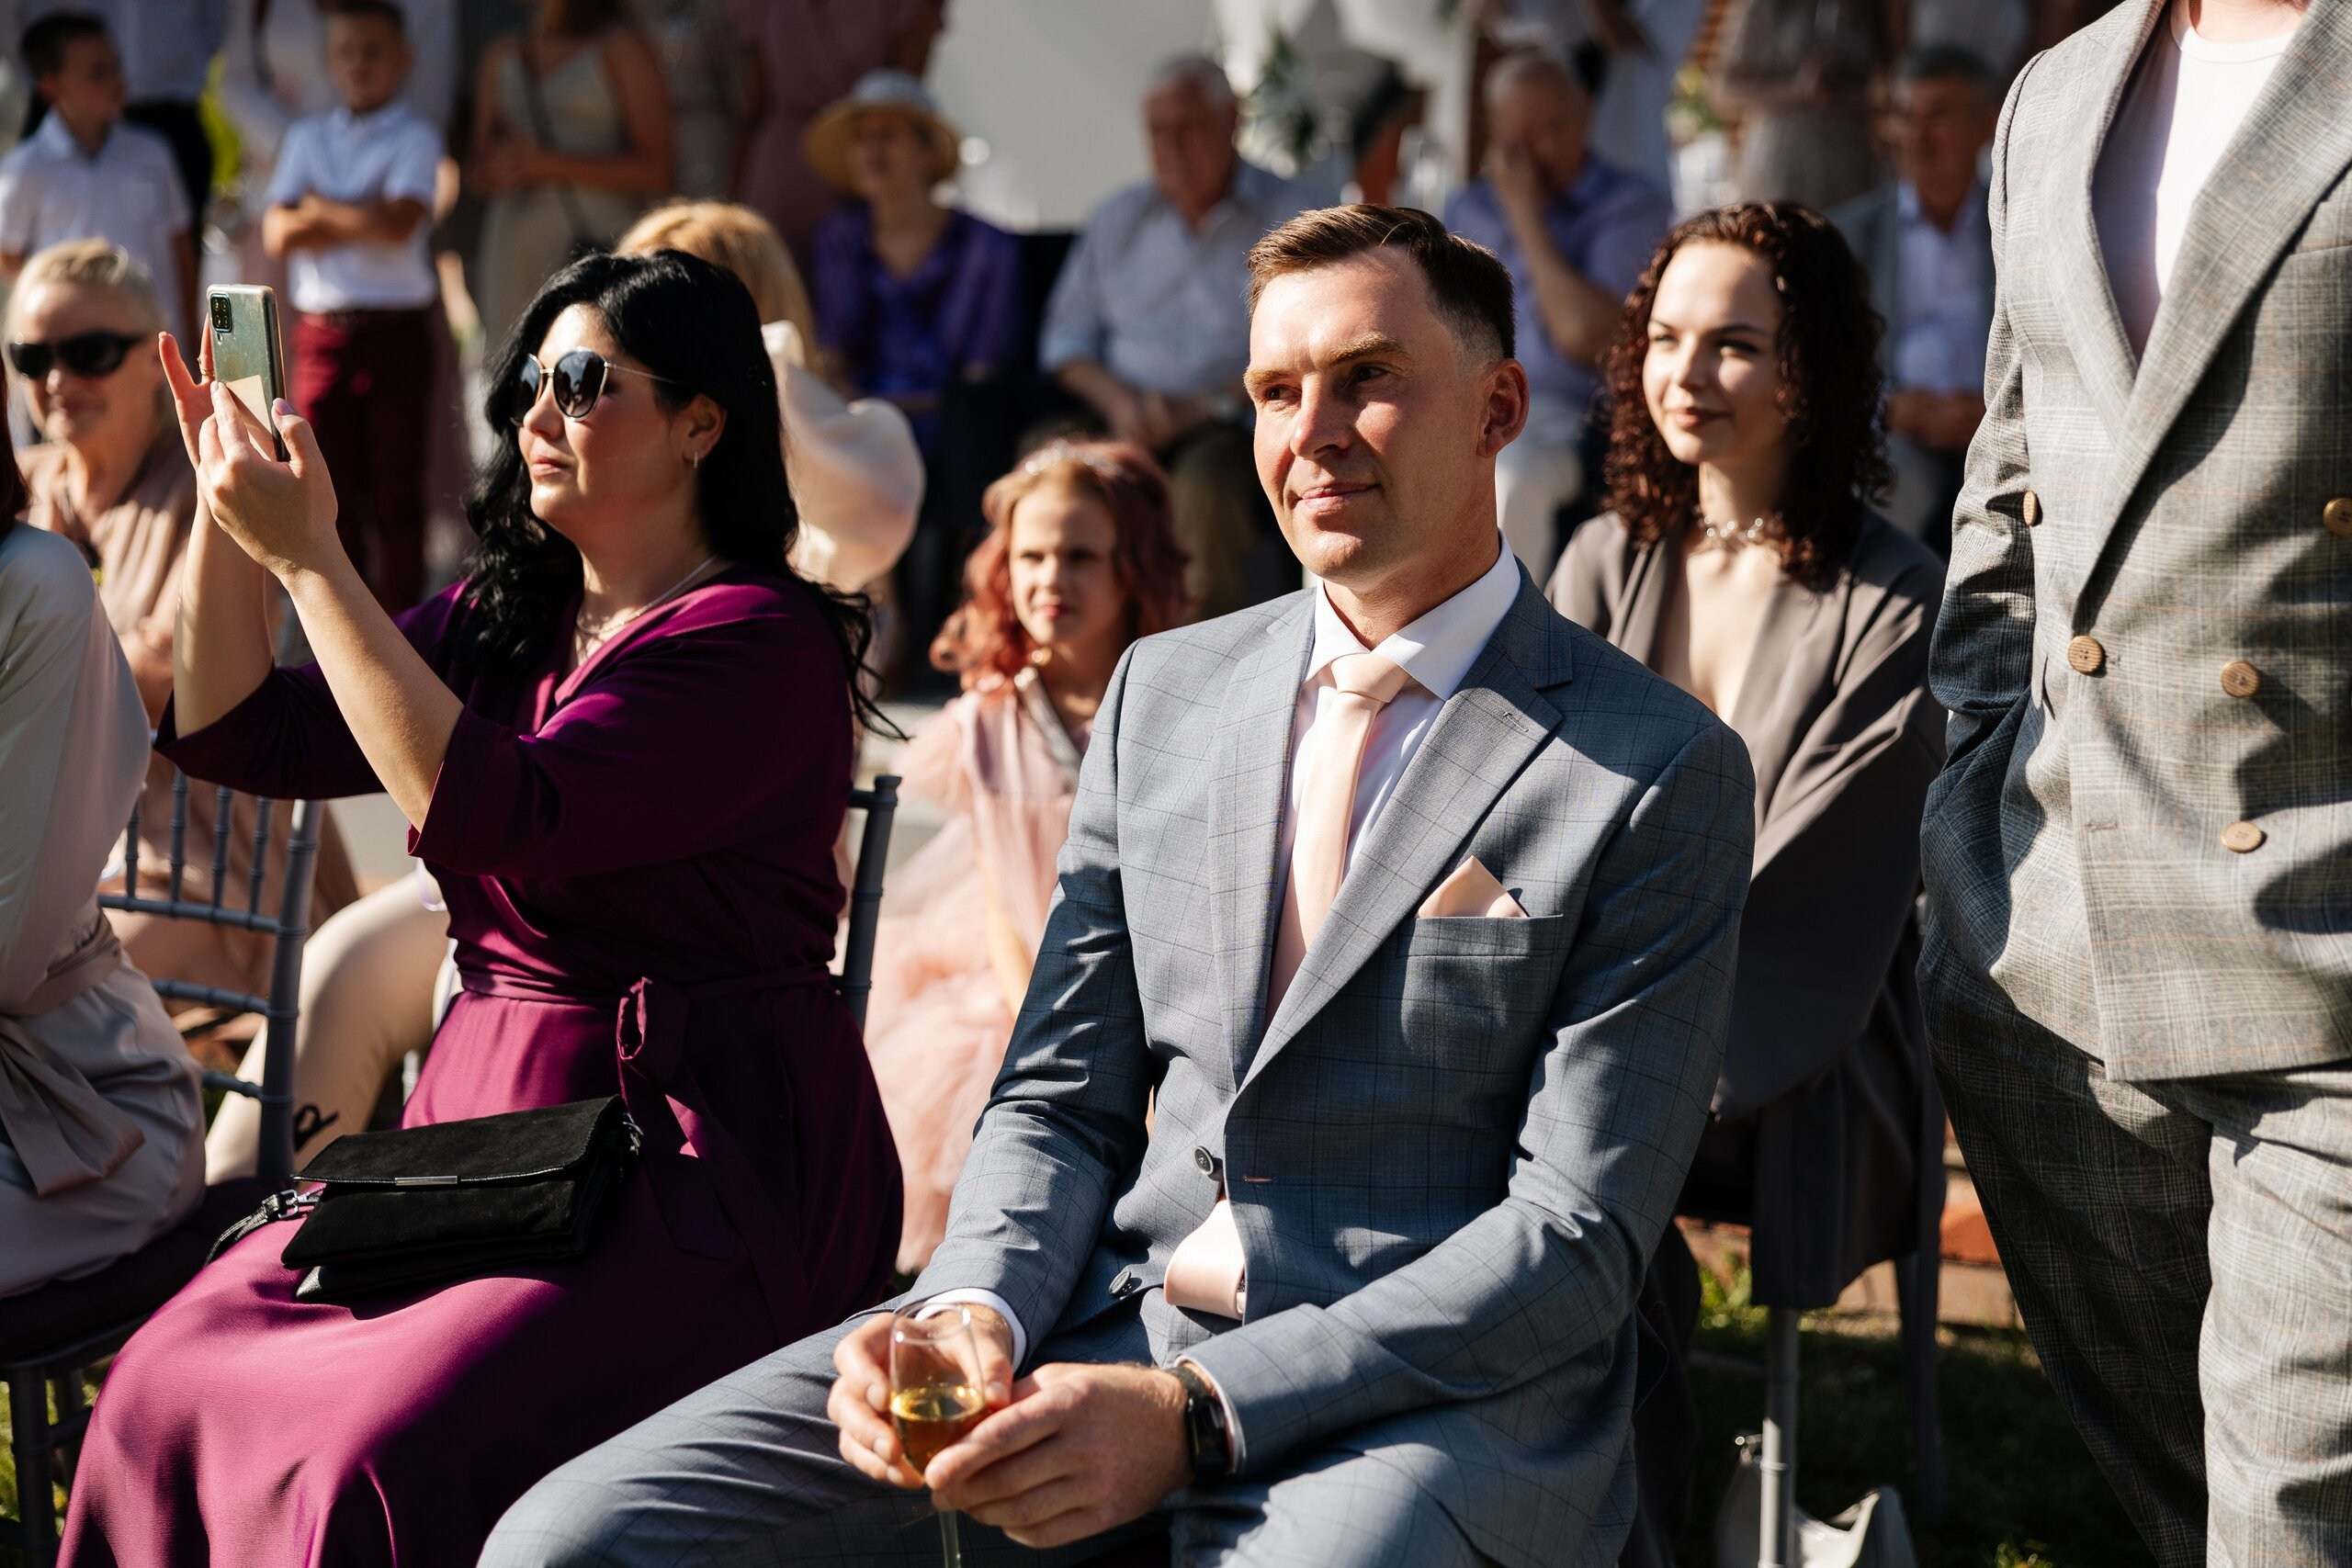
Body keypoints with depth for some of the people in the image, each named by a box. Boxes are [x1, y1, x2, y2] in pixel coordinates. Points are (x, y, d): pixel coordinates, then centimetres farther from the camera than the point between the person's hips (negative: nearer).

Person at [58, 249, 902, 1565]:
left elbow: (499, 816, -23)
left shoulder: (759, 641, -11)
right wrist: (228, 509, 4)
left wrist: (310, 559, -19)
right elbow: (244, 737, 16)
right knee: (164, 1390, -12)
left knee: (380, 1453, -28)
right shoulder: (501, 621, 14)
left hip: (698, 1156, -7)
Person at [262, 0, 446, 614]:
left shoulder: (414, 138, 0)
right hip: (320, 328, 4)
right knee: (333, 487, 7)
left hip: (396, 327, -4)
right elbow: (277, 233, 2)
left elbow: (399, 223, -15)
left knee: (396, 489, 0)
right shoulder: (306, 139, 13)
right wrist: (362, 220, -8)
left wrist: (323, 211, -3)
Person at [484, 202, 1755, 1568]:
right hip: (1111, 1322, 5)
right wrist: (974, 1316, -8)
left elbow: (1576, 1239, -9)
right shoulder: (1162, 691, 15)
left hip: (1434, 1395, -4)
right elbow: (1061, 1098, 15)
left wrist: (1192, 1412, -19)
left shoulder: (1662, 772, -3)